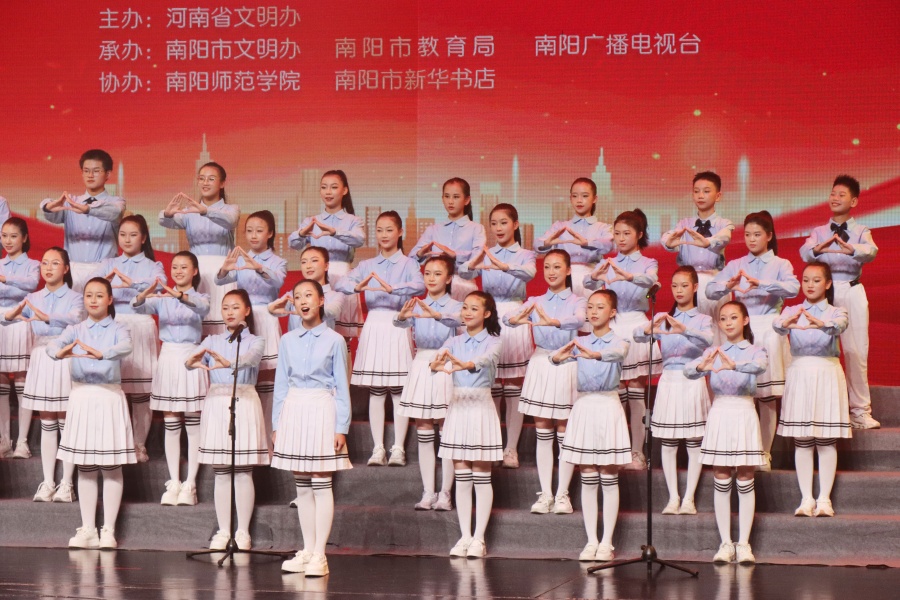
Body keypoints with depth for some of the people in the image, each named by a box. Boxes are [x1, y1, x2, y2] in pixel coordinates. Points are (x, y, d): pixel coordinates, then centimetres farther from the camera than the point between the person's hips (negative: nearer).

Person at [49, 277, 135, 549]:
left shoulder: (118, 330, 0)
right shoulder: (76, 330, 7)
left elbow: (126, 347, -23)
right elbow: (53, 344, -12)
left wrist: (101, 353, -43)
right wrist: (60, 352, -37)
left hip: (109, 398, -3)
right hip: (81, 397, 3)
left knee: (111, 467, 0)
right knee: (85, 468, 7)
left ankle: (108, 530, 6)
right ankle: (87, 529, 13)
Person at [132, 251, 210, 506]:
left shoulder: (199, 297, 4)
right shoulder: (161, 298, 9)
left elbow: (203, 306, -20)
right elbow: (139, 308, -9)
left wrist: (180, 296, -39)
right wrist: (144, 295, -32)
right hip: (168, 358, 2)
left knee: (193, 425, -1)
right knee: (171, 425, 5)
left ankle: (189, 484, 2)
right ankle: (173, 483, 9)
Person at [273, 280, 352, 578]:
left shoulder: (334, 340, 0)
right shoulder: (287, 341, 9)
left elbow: (341, 386, 0)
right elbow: (281, 385, 11)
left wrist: (341, 427, -5)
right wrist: (277, 424, 7)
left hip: (322, 410, -3)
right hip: (294, 410, 4)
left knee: (321, 484, -4)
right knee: (302, 486, 8)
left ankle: (319, 555, -2)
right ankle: (307, 550, 16)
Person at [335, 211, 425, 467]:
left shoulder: (407, 263, 3)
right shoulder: (367, 265, 11)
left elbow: (420, 285, -18)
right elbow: (340, 283, -4)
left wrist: (392, 289, -34)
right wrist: (358, 286, -26)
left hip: (398, 326, -3)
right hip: (374, 325, 3)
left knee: (399, 391, -1)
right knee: (375, 392, 3)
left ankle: (398, 448, 4)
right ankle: (378, 448, 6)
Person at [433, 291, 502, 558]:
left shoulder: (492, 342, -3)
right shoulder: (455, 342, 7)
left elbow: (486, 359, -25)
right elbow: (438, 358, -12)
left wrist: (463, 364, -46)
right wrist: (437, 364, -37)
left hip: (481, 408, -4)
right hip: (458, 407, 4)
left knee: (481, 477, 0)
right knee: (461, 477, 5)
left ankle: (478, 539, 4)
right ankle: (465, 536, 10)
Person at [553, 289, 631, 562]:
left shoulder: (618, 341, -2)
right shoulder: (580, 343, 7)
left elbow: (618, 353, -27)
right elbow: (557, 358, -11)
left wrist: (595, 354, -47)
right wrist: (559, 356, -36)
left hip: (608, 408, -3)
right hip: (584, 407, 3)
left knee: (609, 479, 1)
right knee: (587, 480, 6)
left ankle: (606, 542, 6)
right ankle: (591, 541, 11)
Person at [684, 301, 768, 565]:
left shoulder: (755, 351, 3)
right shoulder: (712, 352, 9)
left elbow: (759, 366, -21)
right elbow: (688, 369, -10)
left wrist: (734, 365, -41)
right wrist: (702, 367, -34)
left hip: (744, 416, -2)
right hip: (719, 416, 2)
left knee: (745, 481, 1)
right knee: (721, 482, 3)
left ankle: (743, 543, 5)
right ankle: (725, 543, 7)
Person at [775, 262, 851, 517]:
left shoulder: (835, 313, 3)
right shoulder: (792, 311, 7)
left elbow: (839, 326, -22)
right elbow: (777, 325, -16)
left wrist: (820, 324, -45)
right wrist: (786, 323, -42)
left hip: (827, 375, -1)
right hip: (799, 374, 1)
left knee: (826, 441, 0)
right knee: (801, 442, 1)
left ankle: (824, 498, 4)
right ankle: (806, 499, 4)